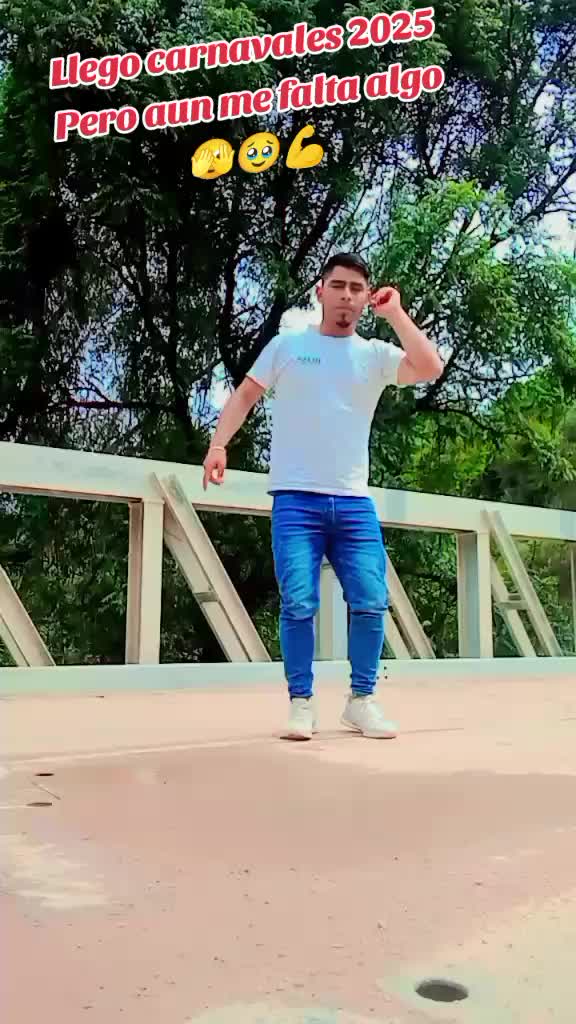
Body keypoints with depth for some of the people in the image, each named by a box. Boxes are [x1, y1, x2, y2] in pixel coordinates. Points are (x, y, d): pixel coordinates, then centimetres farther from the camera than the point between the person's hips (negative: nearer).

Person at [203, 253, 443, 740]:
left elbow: (430, 369, -6)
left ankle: (362, 701, 14)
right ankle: (301, 703, 7)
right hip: (296, 500, -2)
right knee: (299, 604, -8)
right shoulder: (288, 345, 8)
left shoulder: (376, 354, 10)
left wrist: (395, 313, -2)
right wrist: (219, 444, -6)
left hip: (354, 503, 2)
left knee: (371, 603, -4)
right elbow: (244, 396, 9)